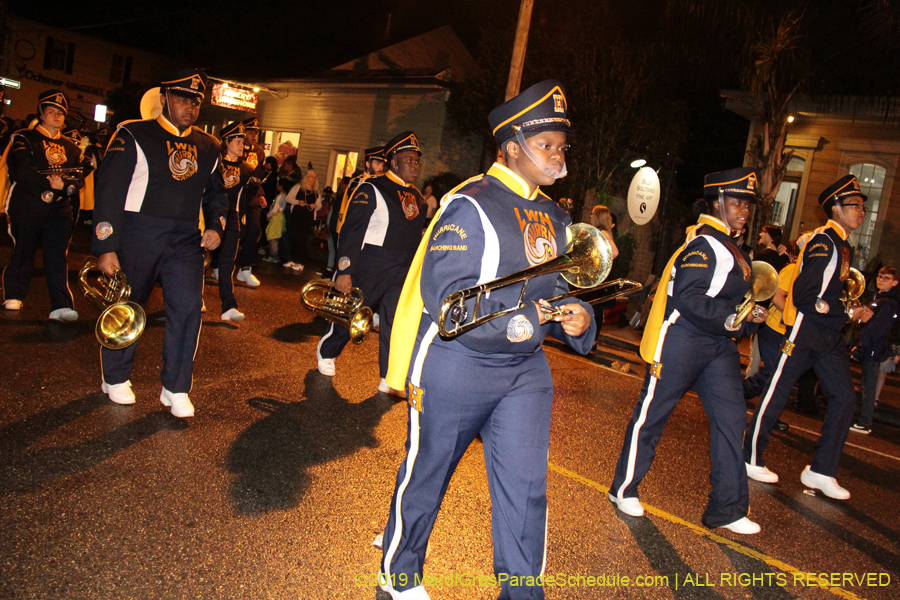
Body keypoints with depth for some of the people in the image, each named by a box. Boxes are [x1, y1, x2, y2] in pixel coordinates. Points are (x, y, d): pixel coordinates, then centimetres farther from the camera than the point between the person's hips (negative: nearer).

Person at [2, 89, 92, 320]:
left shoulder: (71, 147, 18)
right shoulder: (24, 139, 7)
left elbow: (81, 175, 6)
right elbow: (22, 171, -6)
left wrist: (65, 185, -13)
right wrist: (49, 185, -12)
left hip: (59, 207, 2)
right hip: (27, 205, -2)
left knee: (57, 255, -6)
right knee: (23, 251, 4)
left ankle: (61, 306, -12)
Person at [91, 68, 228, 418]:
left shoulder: (208, 147, 12)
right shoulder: (133, 136, -1)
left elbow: (216, 192, 22)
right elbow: (109, 189, -5)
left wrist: (216, 226, 2)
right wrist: (105, 245, -10)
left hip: (186, 241, 3)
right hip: (137, 235, -3)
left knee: (188, 307, -10)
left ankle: (175, 389, 3)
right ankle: (115, 378, 31)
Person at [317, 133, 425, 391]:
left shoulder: (415, 196, 13)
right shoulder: (371, 189, -8)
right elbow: (351, 232, -13)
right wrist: (344, 271, -18)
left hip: (402, 272, 5)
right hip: (370, 266, -5)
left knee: (396, 322, 1)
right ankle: (326, 352, 36)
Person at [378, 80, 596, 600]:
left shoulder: (555, 218, 11)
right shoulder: (471, 206, -14)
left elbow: (558, 290, 17)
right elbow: (443, 296, -20)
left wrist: (577, 316, -5)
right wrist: (518, 316, -26)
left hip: (526, 370, 6)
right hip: (456, 366, -5)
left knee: (526, 484, 5)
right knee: (428, 475, 12)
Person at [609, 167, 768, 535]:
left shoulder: (731, 248, 17)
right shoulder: (704, 244, -15)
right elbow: (686, 297, -25)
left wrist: (748, 317, 7)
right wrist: (728, 319, -23)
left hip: (718, 345, 10)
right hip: (681, 342, -9)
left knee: (731, 417, 4)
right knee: (652, 416, 3)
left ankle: (727, 508, 14)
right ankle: (624, 490, 21)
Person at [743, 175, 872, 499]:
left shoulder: (842, 246, 16)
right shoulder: (823, 243, -13)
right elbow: (804, 297, -20)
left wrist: (852, 311, 4)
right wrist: (849, 313, -16)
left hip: (829, 336, 9)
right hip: (804, 332, -9)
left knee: (845, 398, 4)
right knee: (776, 395, 1)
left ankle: (821, 471, 12)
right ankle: (750, 459, 15)